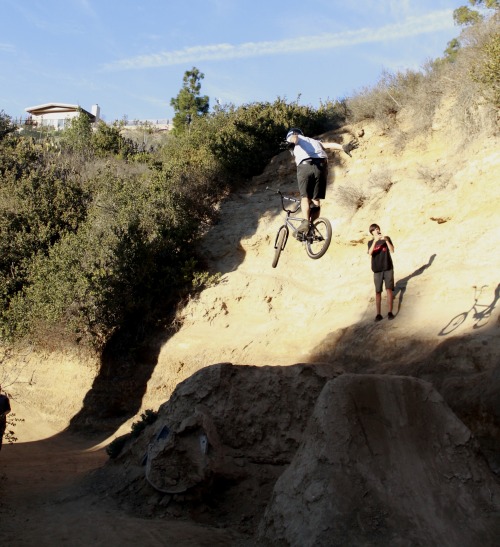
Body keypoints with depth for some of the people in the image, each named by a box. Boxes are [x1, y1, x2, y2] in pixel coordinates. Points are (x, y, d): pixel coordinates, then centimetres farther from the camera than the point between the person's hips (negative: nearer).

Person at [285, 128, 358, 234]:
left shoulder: (296, 138, 24)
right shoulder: (314, 141, 37)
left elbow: (294, 138, -2)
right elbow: (328, 145, 20)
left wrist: (291, 142, -24)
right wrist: (343, 147, 4)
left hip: (305, 165, -4)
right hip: (321, 165, 4)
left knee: (305, 196, 2)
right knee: (316, 199, 8)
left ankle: (306, 221, -18)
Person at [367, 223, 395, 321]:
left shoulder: (386, 238, 6)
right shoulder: (370, 242, 7)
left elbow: (392, 250, -7)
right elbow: (370, 253, -12)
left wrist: (386, 240, -21)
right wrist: (375, 241, -23)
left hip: (388, 268, -1)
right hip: (377, 270, 1)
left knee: (389, 289, -8)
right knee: (378, 291, 0)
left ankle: (390, 312, -4)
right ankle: (378, 314, 3)